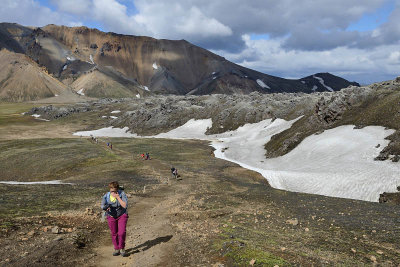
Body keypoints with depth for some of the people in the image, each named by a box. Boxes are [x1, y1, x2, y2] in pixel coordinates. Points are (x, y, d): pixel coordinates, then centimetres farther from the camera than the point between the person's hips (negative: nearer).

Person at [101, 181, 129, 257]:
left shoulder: (122, 194, -20)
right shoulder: (106, 196, -13)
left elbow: (125, 205, -26)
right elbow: (102, 206, -14)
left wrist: (118, 197, -32)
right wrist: (105, 208, -37)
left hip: (122, 215, -2)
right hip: (111, 216, 2)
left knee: (122, 233, -11)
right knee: (114, 233, 11)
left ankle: (122, 248, 11)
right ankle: (116, 249, 29)